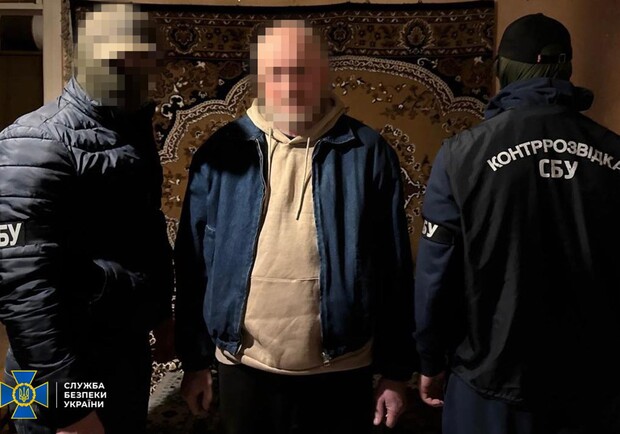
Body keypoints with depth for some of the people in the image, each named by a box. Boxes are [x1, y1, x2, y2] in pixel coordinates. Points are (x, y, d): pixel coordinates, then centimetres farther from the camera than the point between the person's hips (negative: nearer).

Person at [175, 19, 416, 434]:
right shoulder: (223, 152, -3)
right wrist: (196, 360, 6)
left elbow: (395, 271, -3)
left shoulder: (369, 153, -6)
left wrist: (396, 371, 0)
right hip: (245, 370, 1)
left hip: (342, 372, 0)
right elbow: (194, 265, 2)